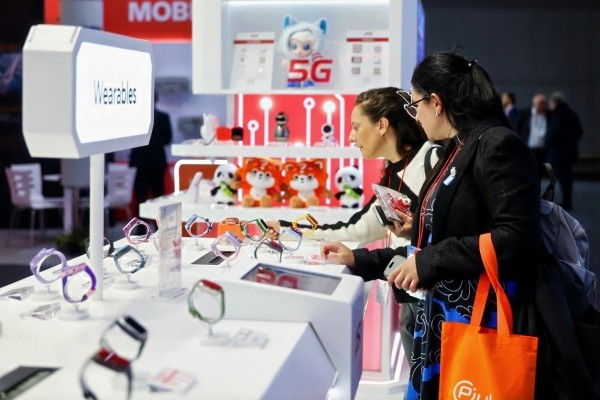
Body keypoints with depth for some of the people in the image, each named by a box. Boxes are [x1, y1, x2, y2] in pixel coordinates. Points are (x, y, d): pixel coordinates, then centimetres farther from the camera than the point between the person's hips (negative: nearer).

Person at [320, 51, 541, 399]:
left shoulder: (498, 144, -11)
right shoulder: (455, 152, 15)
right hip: (439, 319, 8)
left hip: (479, 324, -8)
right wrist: (358, 260, 18)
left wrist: (429, 261, -19)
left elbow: (518, 238, -22)